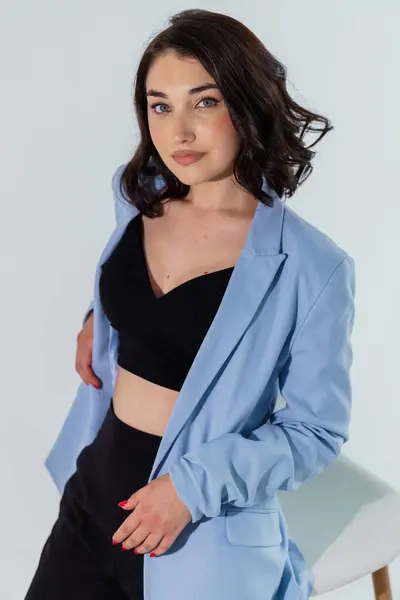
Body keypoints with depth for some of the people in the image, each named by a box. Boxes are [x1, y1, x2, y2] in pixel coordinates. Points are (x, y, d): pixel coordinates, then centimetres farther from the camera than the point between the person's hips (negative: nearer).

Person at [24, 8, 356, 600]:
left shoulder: (310, 268, -19)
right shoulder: (137, 200, -2)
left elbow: (317, 430, -13)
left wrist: (194, 484, -21)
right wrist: (95, 322, 7)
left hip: (202, 537, -5)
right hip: (93, 487, 5)